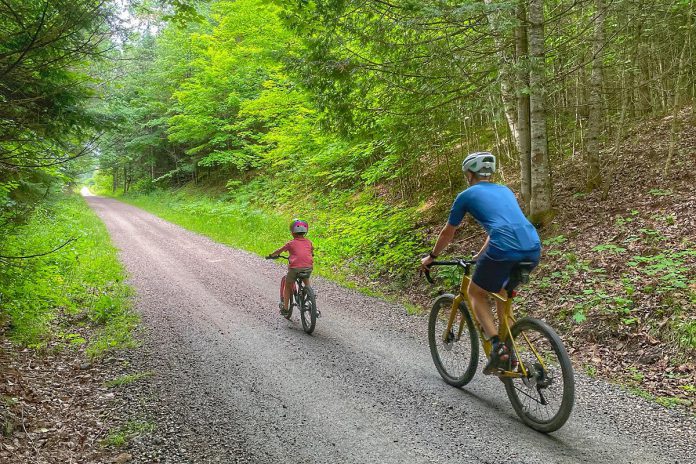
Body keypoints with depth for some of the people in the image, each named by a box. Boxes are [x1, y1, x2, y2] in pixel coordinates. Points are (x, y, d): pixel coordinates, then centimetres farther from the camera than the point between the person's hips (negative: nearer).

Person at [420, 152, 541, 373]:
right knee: (502, 293, 29)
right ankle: (510, 353, 26)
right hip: (533, 250, 6)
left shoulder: (467, 195, 14)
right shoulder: (505, 191, 29)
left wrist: (431, 257, 39)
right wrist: (481, 255, 54)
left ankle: (497, 345, 0)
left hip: (504, 251, -6)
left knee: (476, 293, 18)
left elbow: (448, 233, 23)